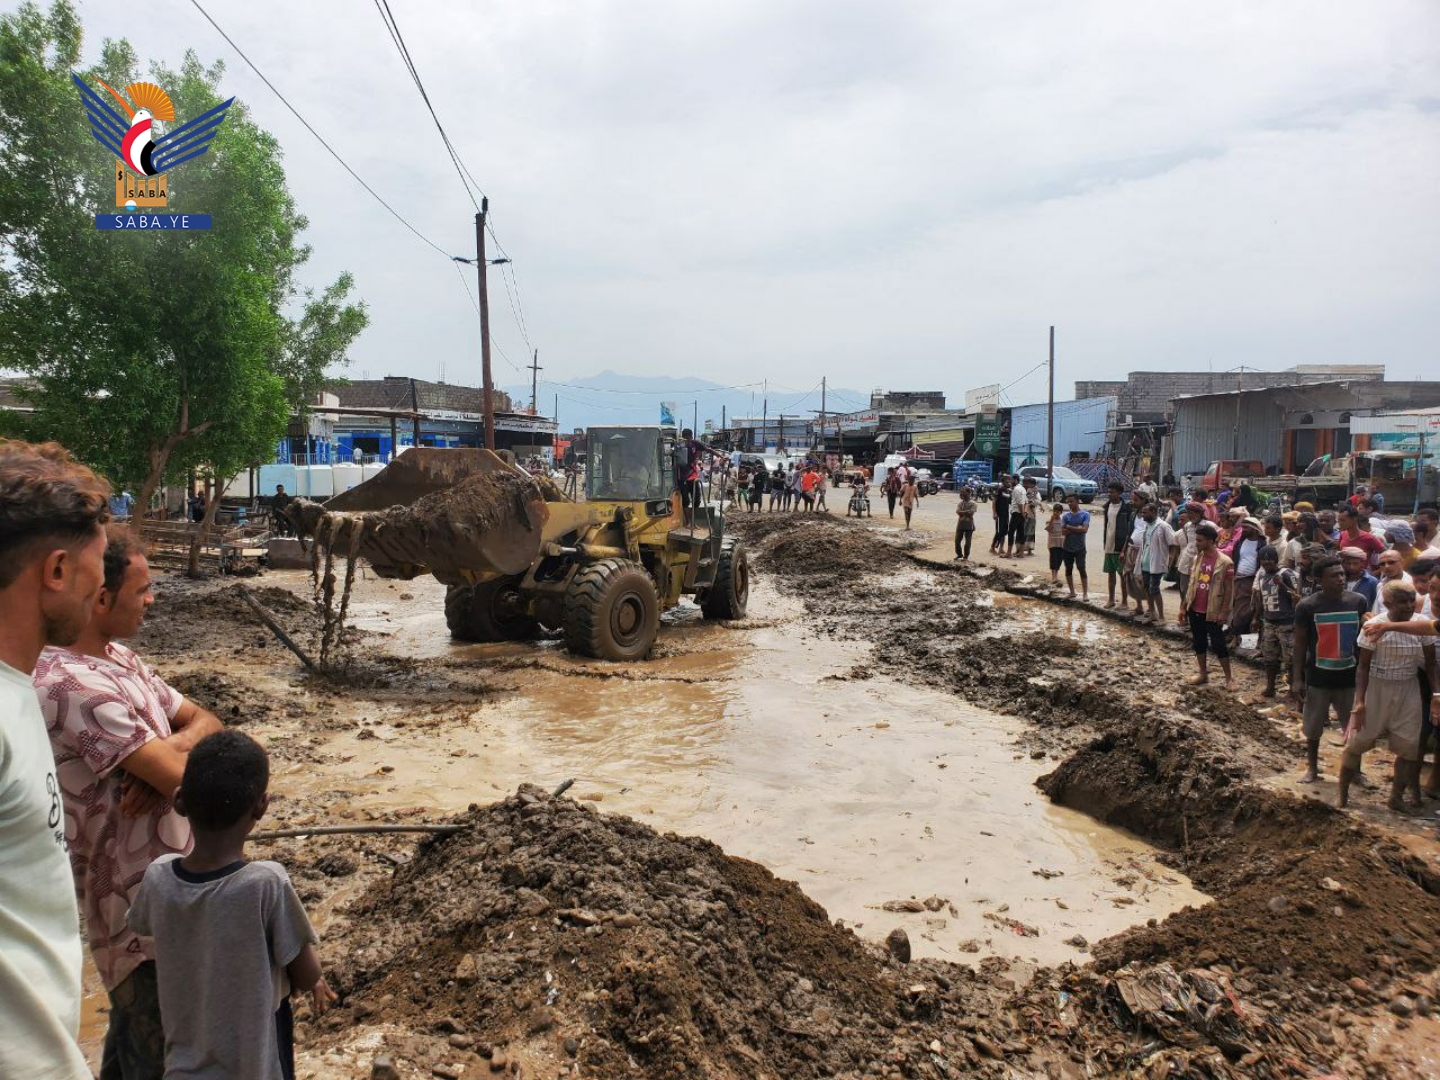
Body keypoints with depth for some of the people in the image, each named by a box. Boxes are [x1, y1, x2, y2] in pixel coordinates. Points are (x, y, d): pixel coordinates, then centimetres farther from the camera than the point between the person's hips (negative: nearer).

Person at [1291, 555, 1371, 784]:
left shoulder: (1358, 602, -5)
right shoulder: (1307, 606, -11)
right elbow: (1300, 644, -5)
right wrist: (1296, 679, -8)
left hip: (1351, 677, 2)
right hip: (1318, 678, -2)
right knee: (1313, 728, 12)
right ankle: (1312, 768, 32)